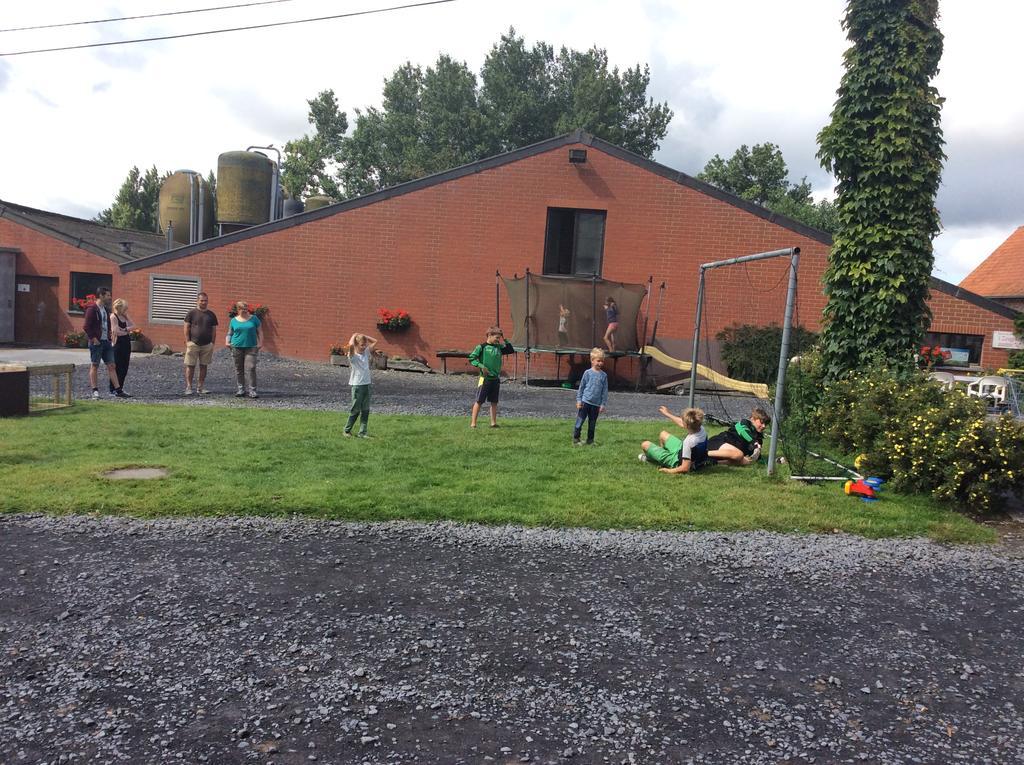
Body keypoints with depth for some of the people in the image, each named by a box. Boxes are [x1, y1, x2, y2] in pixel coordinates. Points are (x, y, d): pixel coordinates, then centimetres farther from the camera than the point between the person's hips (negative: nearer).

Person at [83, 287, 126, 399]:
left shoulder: (106, 309, 15)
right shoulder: (92, 309, -10)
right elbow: (86, 327, -14)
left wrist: (109, 337, 14)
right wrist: (93, 339, -16)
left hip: (106, 342, 8)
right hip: (96, 342, -8)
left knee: (111, 366, 4)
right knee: (94, 366, 1)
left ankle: (117, 390, 4)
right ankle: (95, 390, 6)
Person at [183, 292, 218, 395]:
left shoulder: (211, 315, 9)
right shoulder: (191, 313, 1)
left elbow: (214, 330, 11)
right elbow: (186, 328, 0)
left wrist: (213, 343, 4)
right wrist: (187, 341, -7)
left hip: (207, 345, 3)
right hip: (193, 344, -3)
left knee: (203, 366, 7)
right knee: (190, 366, -3)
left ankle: (200, 387, 13)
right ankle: (188, 387, -1)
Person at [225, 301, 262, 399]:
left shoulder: (254, 318, 5)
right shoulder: (234, 320, 8)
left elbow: (260, 331, 7)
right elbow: (229, 333, 14)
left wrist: (260, 342, -6)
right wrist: (227, 342, -4)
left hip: (251, 347, -2)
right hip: (237, 347, 2)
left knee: (250, 368, -11)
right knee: (238, 369, 8)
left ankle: (252, 391, -9)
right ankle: (241, 389, 19)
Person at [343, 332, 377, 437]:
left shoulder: (366, 352, 9)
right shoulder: (353, 355, -8)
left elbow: (375, 342, 14)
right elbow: (351, 345, -28)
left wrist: (364, 336, 5)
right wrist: (354, 336, -10)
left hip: (367, 384, 6)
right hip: (357, 385, -6)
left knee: (365, 410, 5)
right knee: (355, 410, 1)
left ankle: (362, 432, 10)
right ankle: (347, 430, 17)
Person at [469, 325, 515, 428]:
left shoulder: (498, 347, 10)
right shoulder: (482, 347, -6)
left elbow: (511, 350, 14)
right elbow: (471, 358, -8)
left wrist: (505, 340, 5)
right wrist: (481, 366, -19)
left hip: (496, 378, 6)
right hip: (485, 378, -5)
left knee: (494, 402, 9)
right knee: (479, 401, -3)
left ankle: (493, 422, 16)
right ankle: (473, 423, 0)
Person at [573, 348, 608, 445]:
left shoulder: (604, 375, 2)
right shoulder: (588, 373, -3)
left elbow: (605, 391, 5)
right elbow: (581, 387, 2)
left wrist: (603, 404, 1)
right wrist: (578, 400, -2)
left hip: (596, 404, 2)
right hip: (585, 401, -2)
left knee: (592, 424, 11)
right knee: (580, 421, -1)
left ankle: (590, 441, 21)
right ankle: (575, 440, 8)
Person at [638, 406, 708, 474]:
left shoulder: (688, 442, -42)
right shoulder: (701, 428, -19)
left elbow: (685, 468, -37)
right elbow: (682, 423, 3)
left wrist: (668, 471, -21)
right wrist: (667, 414, 15)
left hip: (677, 463, -8)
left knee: (645, 444, 4)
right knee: (663, 434, 25)